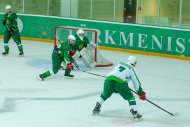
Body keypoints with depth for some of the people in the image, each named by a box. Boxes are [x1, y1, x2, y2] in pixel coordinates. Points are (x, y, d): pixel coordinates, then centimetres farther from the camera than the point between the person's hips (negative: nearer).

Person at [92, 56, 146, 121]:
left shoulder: (120, 64, 30)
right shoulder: (132, 69, 17)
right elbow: (136, 82, 18)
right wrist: (141, 93, 29)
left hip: (108, 79, 4)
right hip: (119, 82, -4)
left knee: (105, 95, 30)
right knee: (130, 97, 9)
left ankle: (96, 108, 35)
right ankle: (135, 113, 0)